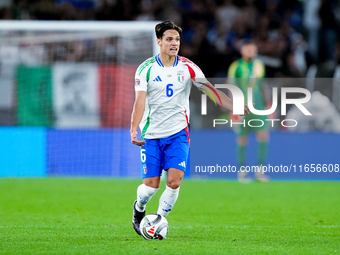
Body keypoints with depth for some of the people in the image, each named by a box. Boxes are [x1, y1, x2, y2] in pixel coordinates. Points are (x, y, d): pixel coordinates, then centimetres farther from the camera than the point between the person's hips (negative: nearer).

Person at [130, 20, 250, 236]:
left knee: (174, 181, -14)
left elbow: (210, 89, -2)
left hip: (178, 133, 1)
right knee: (151, 184, -3)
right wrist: (134, 129, -26)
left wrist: (236, 107, -14)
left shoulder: (187, 67, 0)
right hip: (152, 135, -1)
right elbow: (140, 102, -11)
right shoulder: (146, 69, -5)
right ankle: (139, 208, 31)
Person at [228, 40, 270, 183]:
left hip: (258, 107, 4)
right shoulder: (236, 67, -4)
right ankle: (242, 171, 15)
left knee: (263, 136, -7)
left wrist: (266, 104, 18)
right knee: (242, 139, 1)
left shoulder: (259, 65, 10)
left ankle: (260, 170, 2)